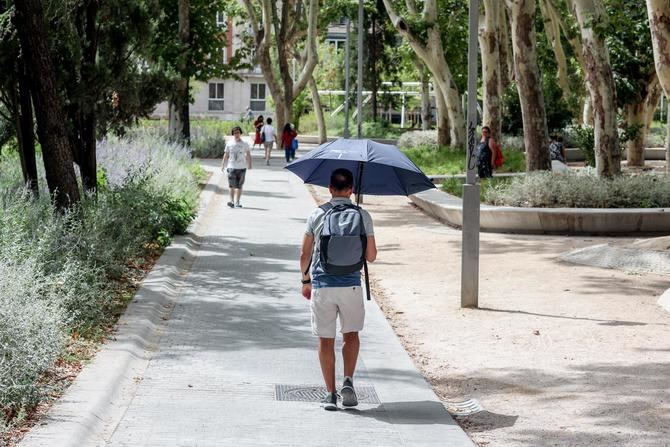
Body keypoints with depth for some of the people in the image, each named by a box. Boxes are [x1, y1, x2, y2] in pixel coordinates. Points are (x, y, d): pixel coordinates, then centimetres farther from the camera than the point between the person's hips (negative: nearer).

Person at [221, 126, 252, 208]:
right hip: (231, 167, 0)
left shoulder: (244, 144, 3)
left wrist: (249, 164, -3)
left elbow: (248, 155, 6)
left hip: (242, 167, 0)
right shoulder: (229, 144, 4)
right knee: (232, 186, 0)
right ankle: (232, 201, 12)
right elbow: (226, 155, 10)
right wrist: (223, 165, 8)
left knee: (239, 186, 1)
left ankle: (237, 202, 6)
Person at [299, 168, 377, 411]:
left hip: (321, 285, 0)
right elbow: (371, 256, 0)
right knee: (351, 334, 18)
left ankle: (330, 393, 7)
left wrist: (305, 280, 19)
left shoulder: (317, 215, 1)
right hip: (351, 285, 0)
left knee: (326, 340, 8)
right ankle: (348, 381, 2)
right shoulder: (362, 216, -1)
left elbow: (305, 254, 4)